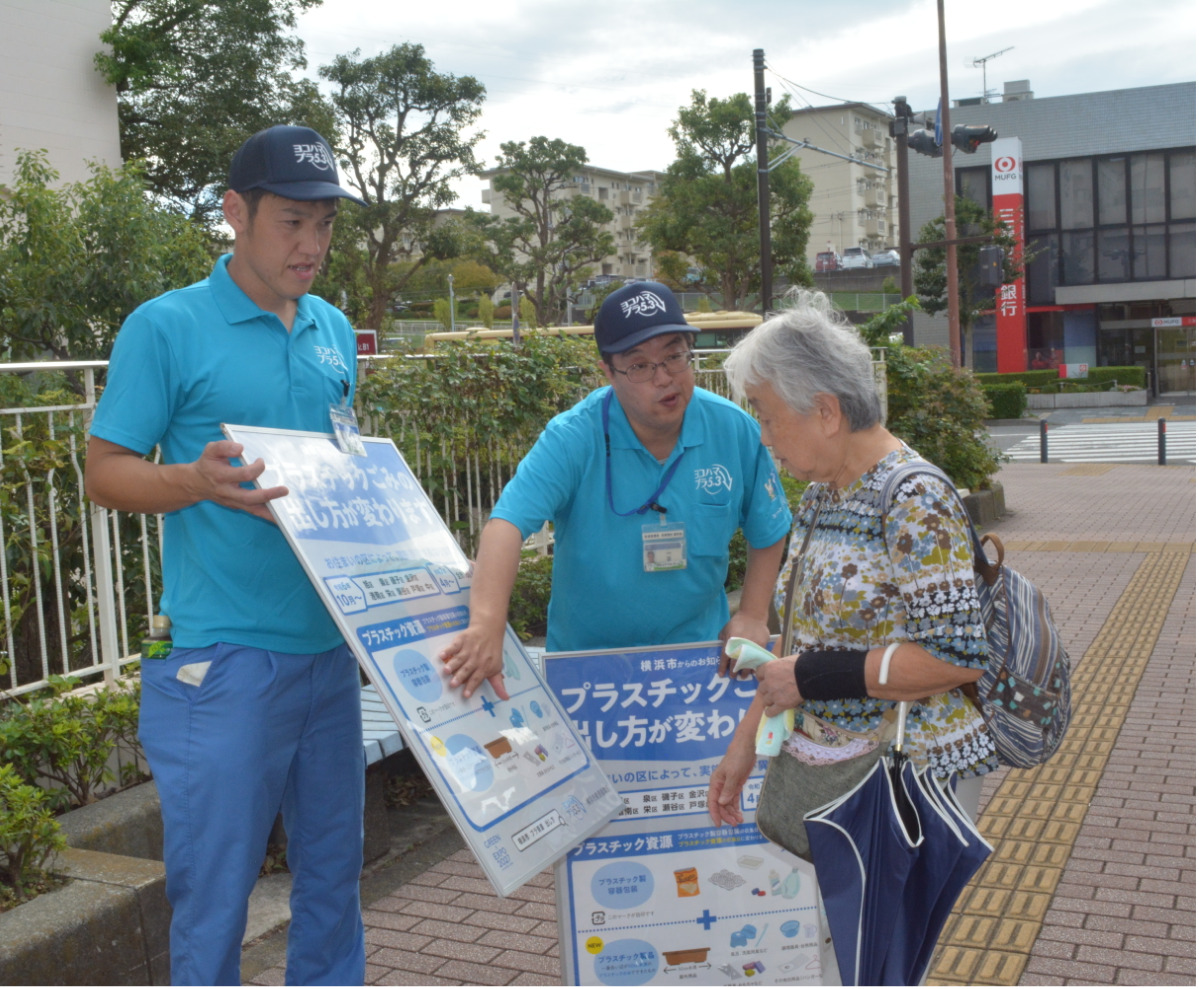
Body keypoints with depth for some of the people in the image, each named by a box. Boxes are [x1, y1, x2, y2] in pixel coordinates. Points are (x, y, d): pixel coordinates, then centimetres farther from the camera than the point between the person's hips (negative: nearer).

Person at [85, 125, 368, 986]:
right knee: (215, 887, 4)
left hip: (330, 648, 6)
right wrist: (197, 480, -25)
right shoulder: (167, 327, -6)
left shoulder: (335, 332, 11)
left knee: (334, 872, 17)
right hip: (223, 658, -6)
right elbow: (104, 472, -7)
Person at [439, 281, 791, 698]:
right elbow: (508, 523, -30)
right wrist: (487, 625, -44)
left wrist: (753, 616, -2)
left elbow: (769, 531, 8)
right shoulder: (573, 437, -17)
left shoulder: (735, 430, -6)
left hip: (700, 653, 1)